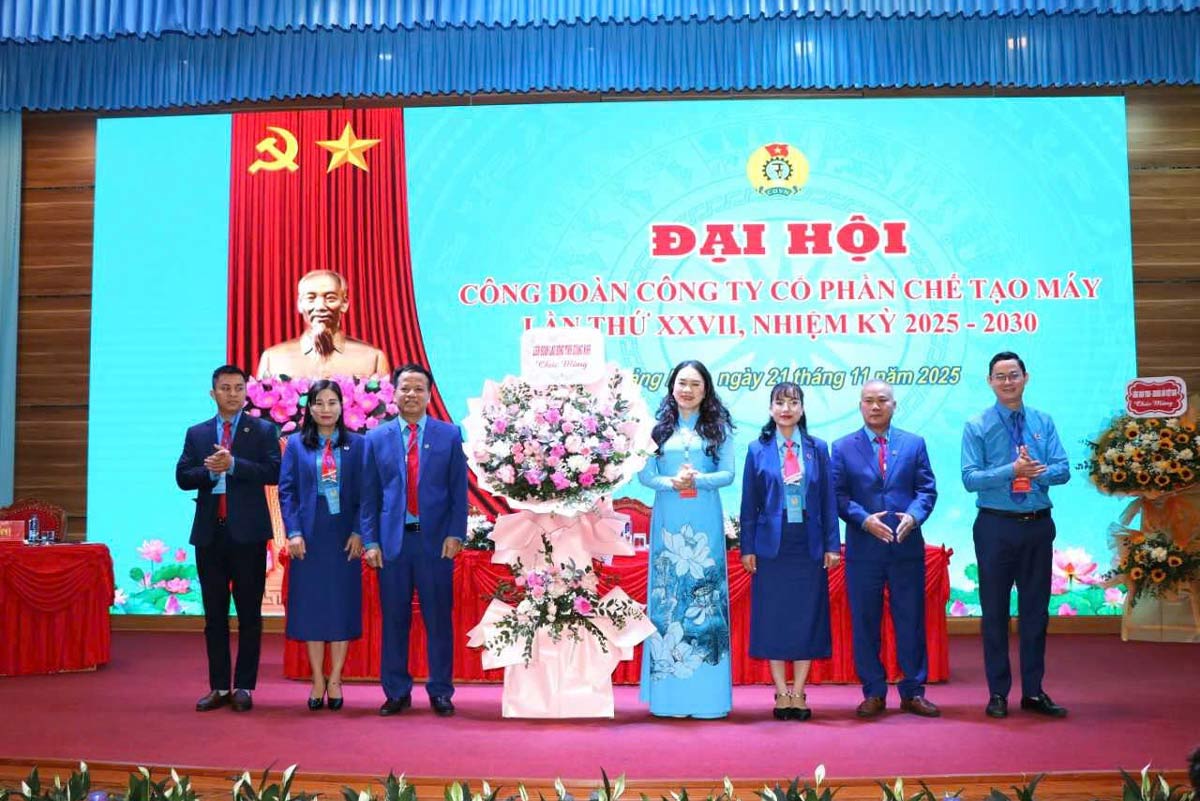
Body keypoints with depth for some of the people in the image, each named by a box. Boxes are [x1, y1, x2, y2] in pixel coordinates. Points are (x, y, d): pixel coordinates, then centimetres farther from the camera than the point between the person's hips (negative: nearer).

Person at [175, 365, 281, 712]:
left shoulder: (263, 430, 2)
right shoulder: (197, 433, 12)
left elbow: (273, 472, -10)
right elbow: (182, 477, 4)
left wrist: (233, 466, -18)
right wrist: (211, 471, -14)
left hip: (248, 533, -3)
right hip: (209, 532, 3)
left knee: (249, 614, 2)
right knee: (214, 615, 9)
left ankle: (244, 687, 9)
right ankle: (219, 687, 16)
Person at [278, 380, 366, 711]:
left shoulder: (356, 444, 4)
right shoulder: (296, 444, 5)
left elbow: (364, 493, 1)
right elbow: (286, 490, 2)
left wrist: (358, 532, -8)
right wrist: (293, 532, -8)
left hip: (344, 537, 0)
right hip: (308, 536, 0)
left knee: (342, 605, 3)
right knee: (311, 605, 4)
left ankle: (335, 680, 13)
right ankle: (317, 680, 13)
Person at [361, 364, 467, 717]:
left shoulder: (449, 435, 5)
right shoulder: (377, 438, 7)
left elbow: (459, 490, 3)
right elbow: (369, 495, 6)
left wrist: (455, 534, -5)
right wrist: (370, 541, -1)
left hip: (435, 540, -1)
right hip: (392, 541, 1)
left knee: (439, 619, 4)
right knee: (394, 619, 6)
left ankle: (441, 692, 15)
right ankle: (396, 692, 17)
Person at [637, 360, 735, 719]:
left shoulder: (718, 427, 6)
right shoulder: (658, 426, 7)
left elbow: (727, 474, 0)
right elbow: (645, 474, 3)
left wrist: (697, 480, -16)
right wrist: (670, 482, -16)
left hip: (705, 523, -1)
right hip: (667, 521, 1)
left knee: (705, 593, 0)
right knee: (667, 595, 2)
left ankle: (707, 694, 7)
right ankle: (670, 695, 9)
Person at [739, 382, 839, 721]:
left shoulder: (817, 449, 6)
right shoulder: (757, 450, 3)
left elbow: (829, 500, 5)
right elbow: (748, 503, 3)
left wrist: (832, 545, 0)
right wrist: (747, 547, -2)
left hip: (809, 545, 1)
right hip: (771, 545, -1)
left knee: (807, 617, 4)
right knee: (773, 617, 2)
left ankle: (798, 693, 14)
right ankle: (782, 693, 12)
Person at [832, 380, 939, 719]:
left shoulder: (914, 444, 9)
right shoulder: (843, 447, 6)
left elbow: (927, 489, 5)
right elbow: (839, 495, 0)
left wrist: (913, 516, -14)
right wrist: (865, 520, -15)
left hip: (907, 547, 1)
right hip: (863, 548, -1)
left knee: (911, 621, 5)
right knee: (865, 624, 4)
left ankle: (913, 692, 16)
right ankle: (873, 693, 14)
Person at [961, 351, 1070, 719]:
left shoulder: (1043, 422, 6)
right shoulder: (976, 427, -2)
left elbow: (1063, 469, -2)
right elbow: (970, 478, -11)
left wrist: (1037, 472, -23)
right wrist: (1012, 470, -24)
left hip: (1038, 525, 3)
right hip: (995, 526, -2)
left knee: (1036, 609, 9)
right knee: (995, 610, 4)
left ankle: (1033, 691, 19)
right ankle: (998, 693, 14)